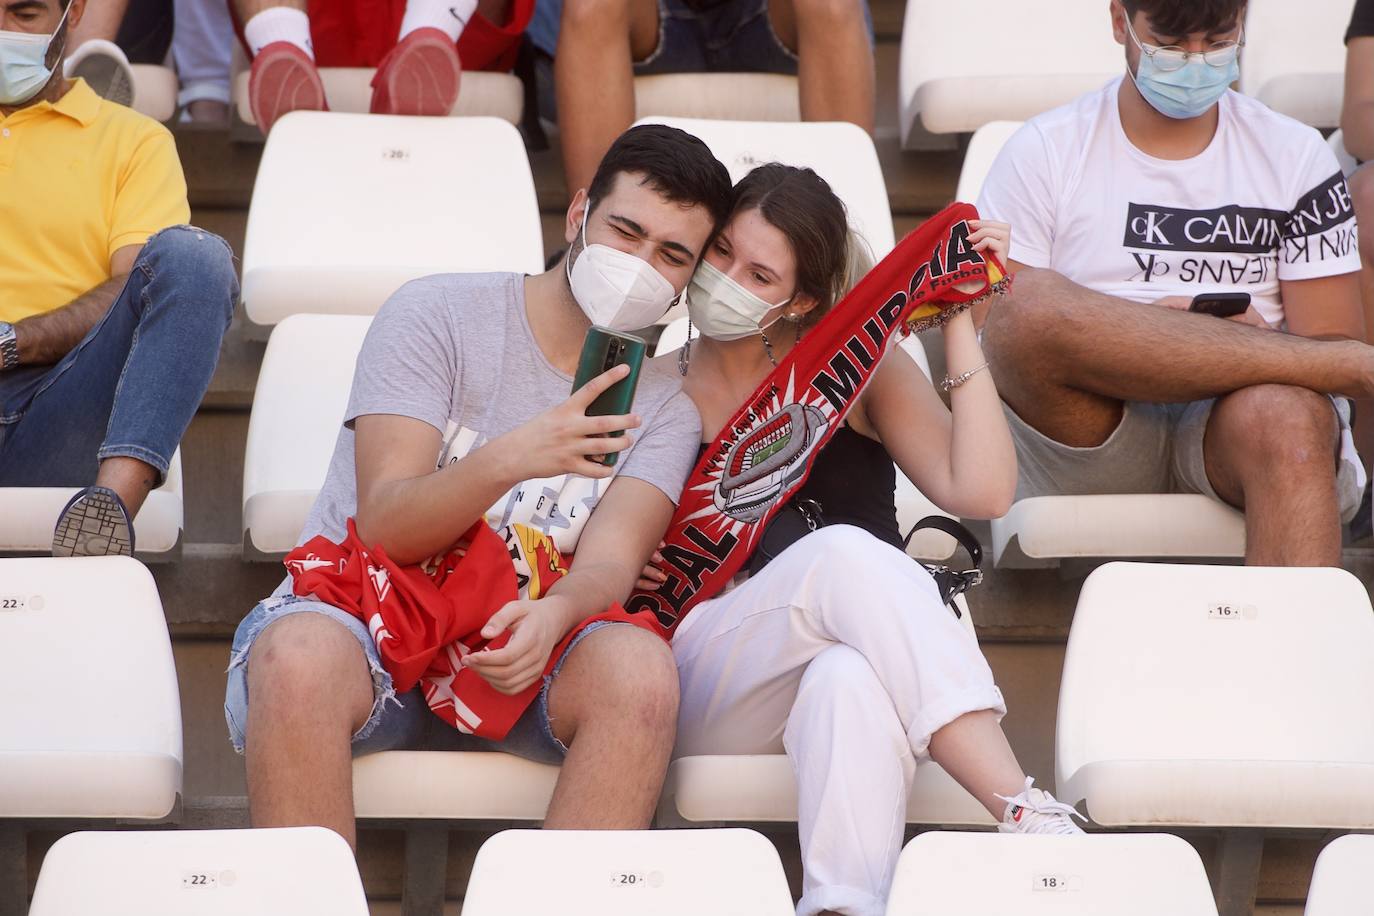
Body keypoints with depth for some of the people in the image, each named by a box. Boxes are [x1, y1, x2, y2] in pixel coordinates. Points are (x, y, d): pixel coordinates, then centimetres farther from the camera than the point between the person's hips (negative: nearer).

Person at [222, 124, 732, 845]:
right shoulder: (438, 315, 1)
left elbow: (609, 563, -7)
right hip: (357, 617, -2)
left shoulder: (662, 405, 11)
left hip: (508, 652, 2)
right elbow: (383, 528, -10)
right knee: (300, 654, -38)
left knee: (640, 667, -31)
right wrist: (510, 460, -29)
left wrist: (553, 616, -32)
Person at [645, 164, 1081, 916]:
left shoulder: (862, 369, 11)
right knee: (845, 553, -34)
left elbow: (980, 491, -5)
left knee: (852, 679, -40)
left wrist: (960, 326, -4)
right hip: (706, 695, 0)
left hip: (854, 660, 1)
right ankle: (1030, 822, -46)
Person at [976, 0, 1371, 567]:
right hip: (1091, 440, 0)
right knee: (1029, 307, -31)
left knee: (1285, 415, -36)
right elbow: (993, 334, 0)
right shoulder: (1044, 152, 11)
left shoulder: (1294, 154, 15)